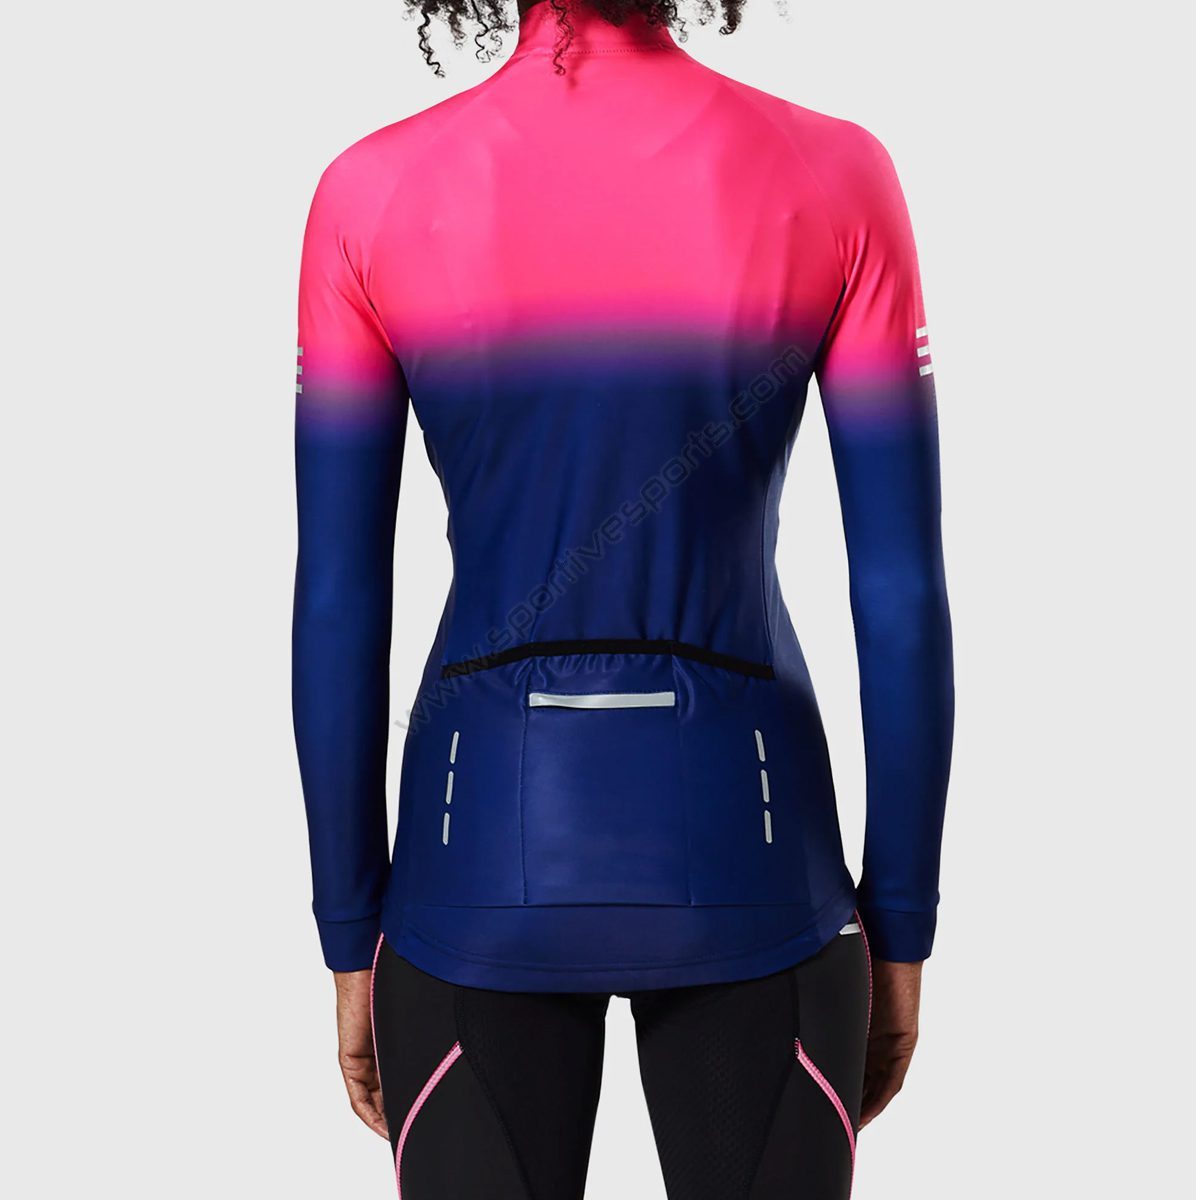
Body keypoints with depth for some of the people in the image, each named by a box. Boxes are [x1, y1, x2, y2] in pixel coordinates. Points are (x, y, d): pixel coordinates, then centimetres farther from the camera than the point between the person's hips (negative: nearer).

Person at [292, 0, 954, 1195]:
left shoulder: (372, 193, -6)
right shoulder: (834, 177, -7)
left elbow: (338, 604, -5)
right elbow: (902, 593, -7)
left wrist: (350, 936, 6)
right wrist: (900, 928, 5)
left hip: (484, 860, 1)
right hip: (743, 843, 0)